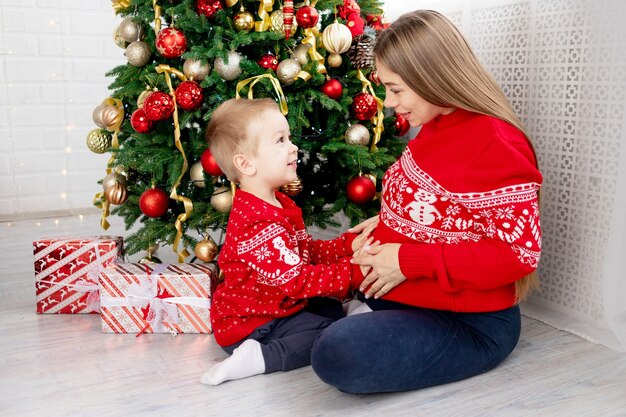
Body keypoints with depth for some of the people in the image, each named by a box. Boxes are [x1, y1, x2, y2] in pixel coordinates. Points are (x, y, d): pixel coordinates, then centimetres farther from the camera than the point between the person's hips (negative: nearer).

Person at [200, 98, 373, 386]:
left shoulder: (278, 204, 4)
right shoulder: (258, 224, -30)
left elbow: (307, 250, 7)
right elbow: (297, 280, -31)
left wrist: (350, 244, -7)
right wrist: (354, 269, -27)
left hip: (275, 306, 11)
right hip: (247, 326, -10)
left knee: (332, 308, 20)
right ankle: (258, 358, -17)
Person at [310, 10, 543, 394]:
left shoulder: (498, 145, -24)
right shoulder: (437, 127, 2)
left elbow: (518, 254, -25)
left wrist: (408, 261, -24)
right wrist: (387, 222, 0)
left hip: (472, 326, -9)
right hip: (413, 293, 9)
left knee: (336, 356, -30)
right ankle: (370, 313, 4)